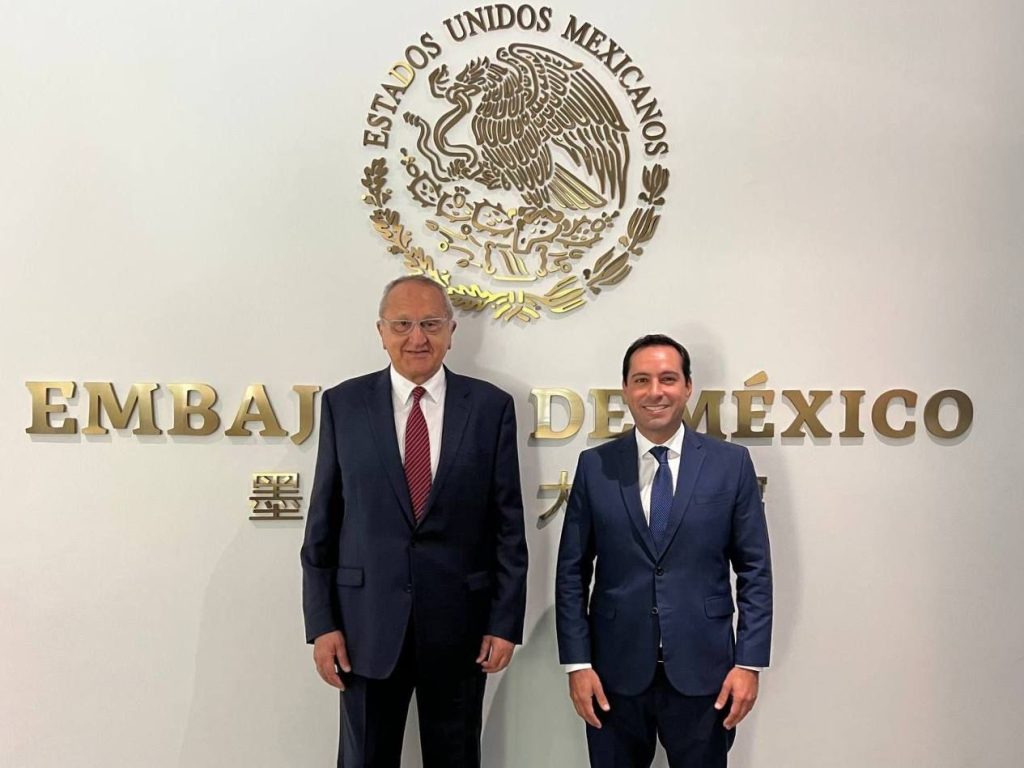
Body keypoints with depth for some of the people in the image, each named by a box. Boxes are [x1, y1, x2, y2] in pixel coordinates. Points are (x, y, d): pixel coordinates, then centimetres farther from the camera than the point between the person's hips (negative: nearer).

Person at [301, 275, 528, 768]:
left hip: (459, 621, 0)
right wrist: (321, 621, -2)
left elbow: (508, 522, 0)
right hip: (368, 621, 0)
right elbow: (323, 521, 1)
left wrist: (505, 621, -3)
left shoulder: (490, 406, -1)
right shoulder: (343, 404, 0)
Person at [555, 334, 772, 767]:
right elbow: (572, 572, 2)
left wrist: (750, 662, -5)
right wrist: (576, 663, -3)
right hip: (615, 672, 1)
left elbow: (755, 571, 1)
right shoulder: (594, 467, 1)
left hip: (703, 672, 0)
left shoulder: (731, 463, -1)